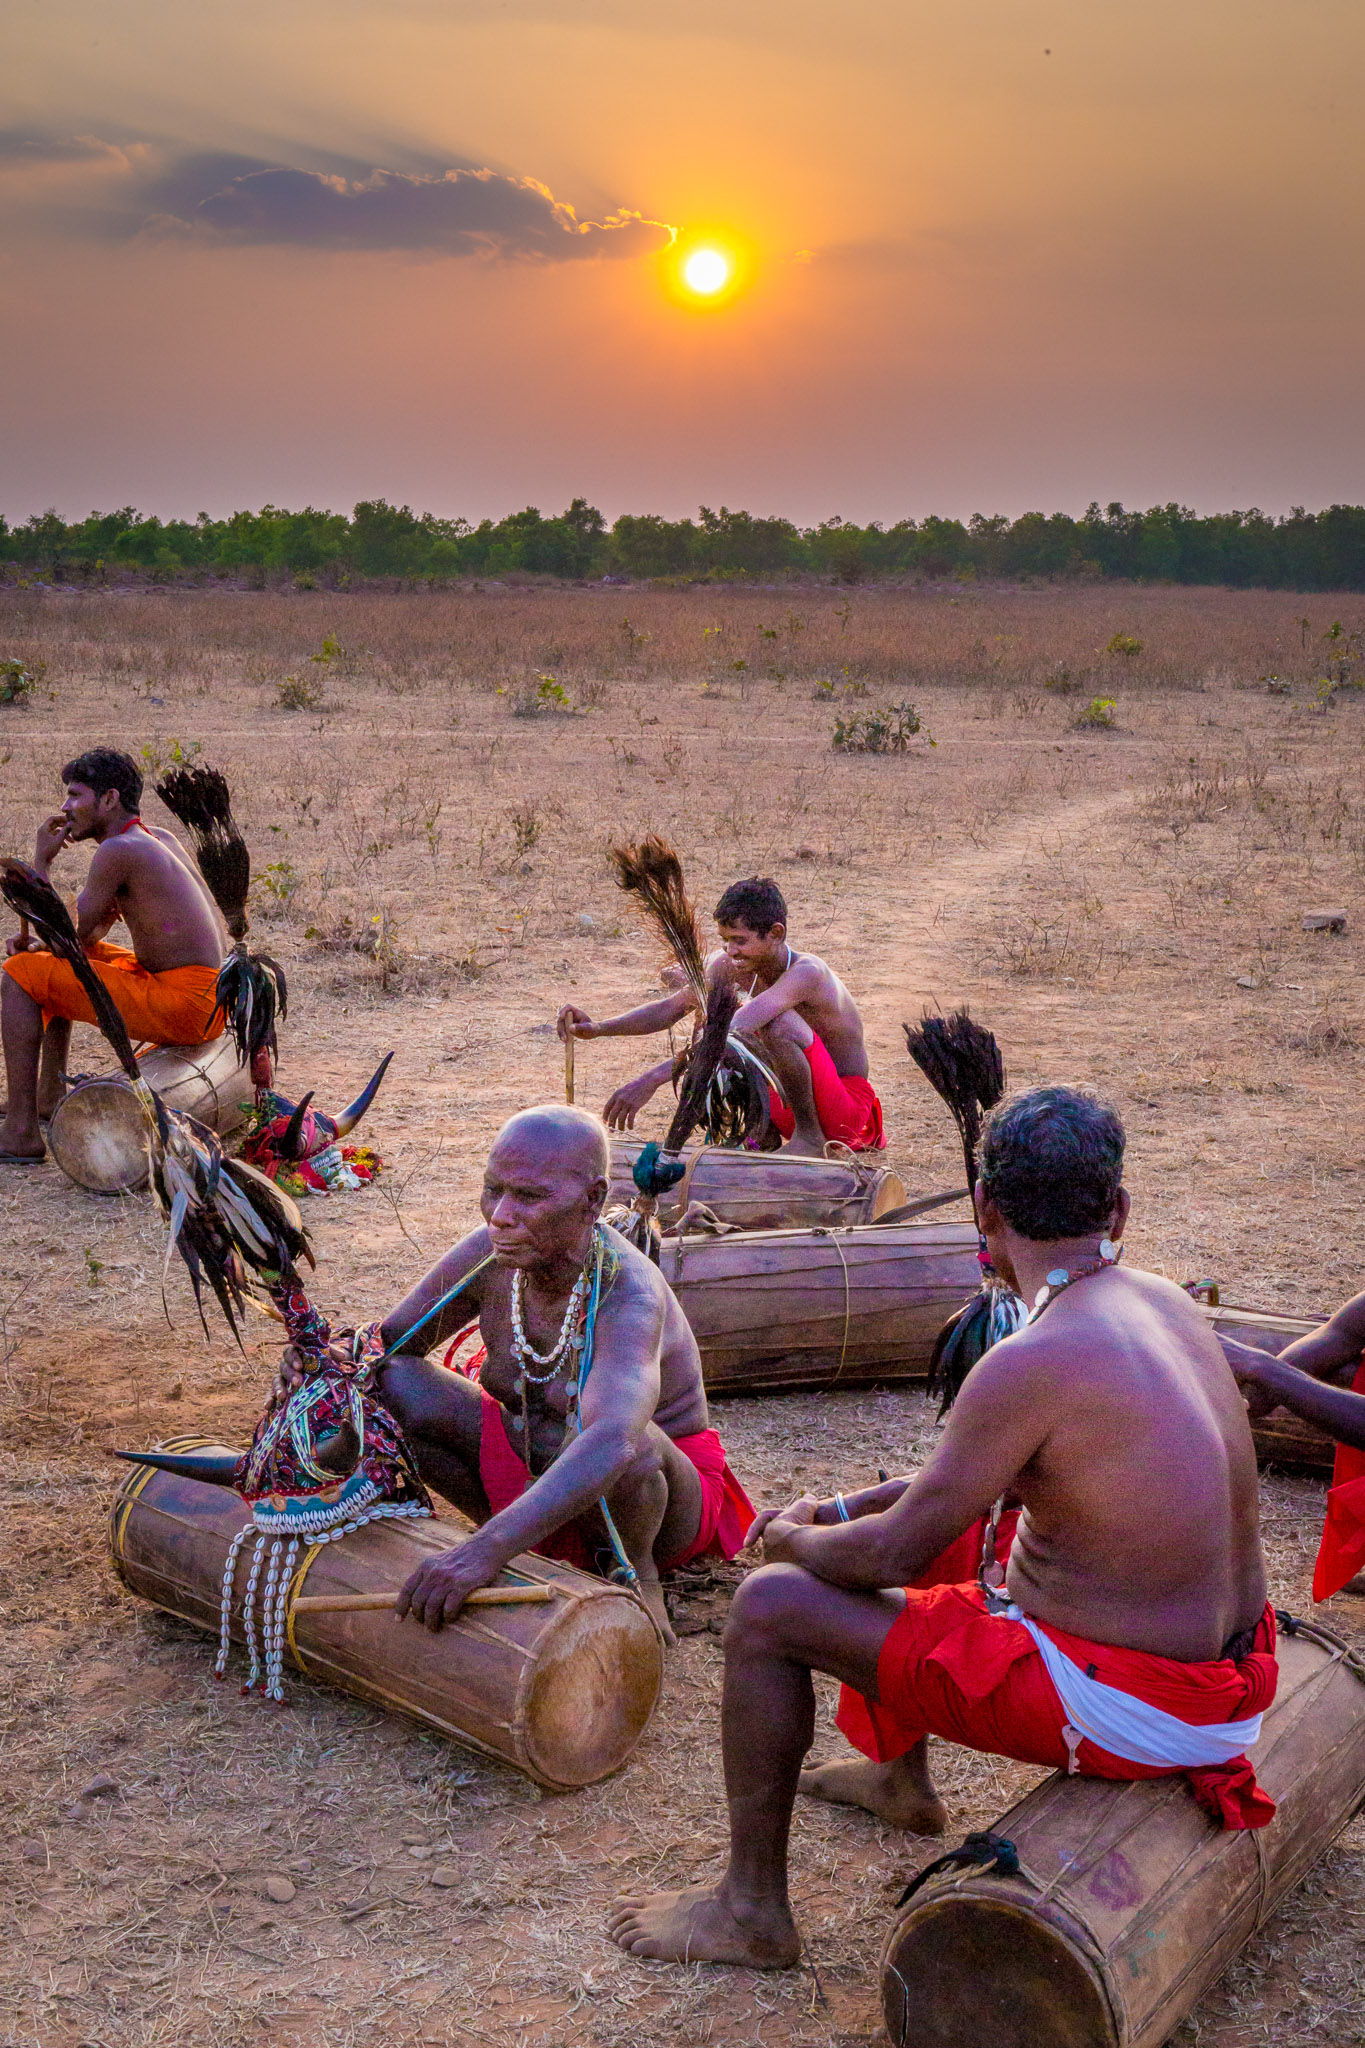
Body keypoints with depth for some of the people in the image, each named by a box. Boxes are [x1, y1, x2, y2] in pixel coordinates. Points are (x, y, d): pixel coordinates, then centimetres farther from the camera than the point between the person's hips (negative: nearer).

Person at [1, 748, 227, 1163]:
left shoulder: (117, 850, -14)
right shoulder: (159, 838, 15)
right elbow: (93, 928, 23)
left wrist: (41, 860, 0)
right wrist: (39, 940, 8)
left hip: (180, 1007, -10)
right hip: (208, 1000, 10)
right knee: (48, 959, 27)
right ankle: (48, 1096, 32)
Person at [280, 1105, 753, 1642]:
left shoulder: (627, 1299, -34)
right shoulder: (489, 1255, -15)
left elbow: (611, 1443, -53)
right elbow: (385, 1341, 1)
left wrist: (488, 1549, -64)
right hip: (532, 1474, 6)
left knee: (628, 1443, -42)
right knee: (388, 1384, -14)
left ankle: (635, 1569, -7)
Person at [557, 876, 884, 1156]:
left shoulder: (807, 972, -28)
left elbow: (735, 1030, -40)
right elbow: (671, 1008, 1)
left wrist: (654, 1077, -47)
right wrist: (598, 1028, -15)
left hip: (850, 1109, -8)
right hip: (788, 1104, 8)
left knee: (778, 1022, -32)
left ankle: (809, 1134, -13)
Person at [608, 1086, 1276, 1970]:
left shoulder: (1033, 1362, -25)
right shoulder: (1162, 1302, 2)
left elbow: (893, 1554, -16)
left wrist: (792, 1540, 6)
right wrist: (842, 1510, 16)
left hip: (1127, 1710, -9)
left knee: (770, 1607, -3)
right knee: (932, 1512, 28)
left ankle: (752, 1907, 13)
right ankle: (903, 1780, 45)